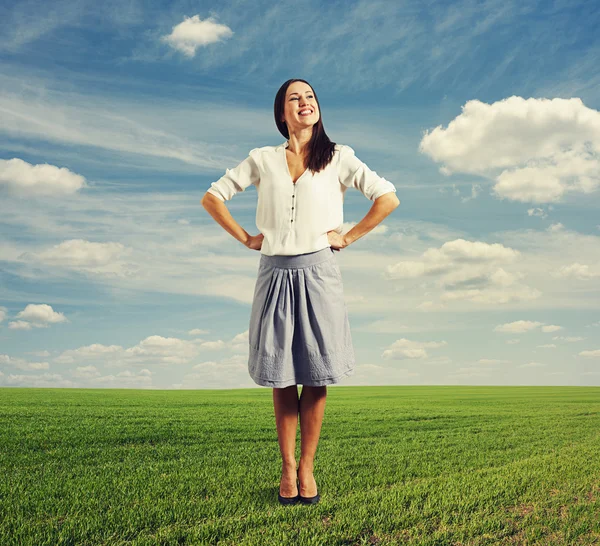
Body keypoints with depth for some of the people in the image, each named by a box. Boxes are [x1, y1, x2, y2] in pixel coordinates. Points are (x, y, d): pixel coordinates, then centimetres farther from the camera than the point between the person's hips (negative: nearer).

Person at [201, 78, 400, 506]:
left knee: (315, 375, 0)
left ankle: (307, 467, 11)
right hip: (275, 272, 1)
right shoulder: (263, 160, 10)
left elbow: (388, 198, 4)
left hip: (318, 270, -1)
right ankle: (287, 467, 14)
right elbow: (212, 197, 14)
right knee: (281, 377, 4)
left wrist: (348, 237, -1)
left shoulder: (338, 157, 7)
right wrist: (246, 238, 6)